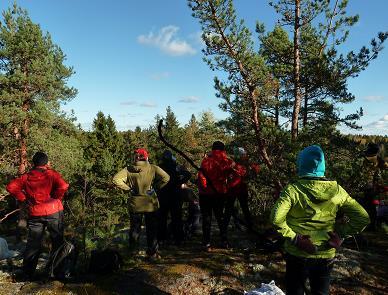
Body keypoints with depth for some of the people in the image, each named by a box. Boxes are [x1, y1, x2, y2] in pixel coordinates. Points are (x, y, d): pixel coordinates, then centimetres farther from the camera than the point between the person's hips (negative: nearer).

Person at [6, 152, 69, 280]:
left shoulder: (26, 177, 5)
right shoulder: (51, 174, -6)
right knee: (57, 241, 12)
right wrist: (56, 198, -5)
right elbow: (63, 186, -20)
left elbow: (11, 187, -2)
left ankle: (28, 273, 20)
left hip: (35, 214, 3)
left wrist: (24, 199, 2)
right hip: (53, 212, -3)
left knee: (33, 243, 14)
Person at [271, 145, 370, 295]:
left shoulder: (293, 189, -18)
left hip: (297, 254, -3)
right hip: (326, 255, 3)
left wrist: (292, 236, -16)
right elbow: (363, 218, -3)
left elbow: (276, 218, -29)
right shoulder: (336, 190, -7)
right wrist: (340, 233, -1)